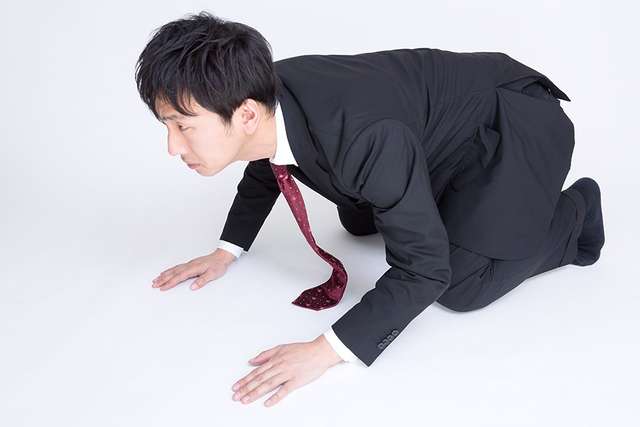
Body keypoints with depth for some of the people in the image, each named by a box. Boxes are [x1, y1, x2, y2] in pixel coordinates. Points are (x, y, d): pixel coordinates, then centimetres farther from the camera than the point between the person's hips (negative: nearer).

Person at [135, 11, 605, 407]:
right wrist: (227, 251, -2)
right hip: (439, 108, 7)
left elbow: (423, 269, -35)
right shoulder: (263, 97, -20)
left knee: (461, 285, -18)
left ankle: (574, 210, 6)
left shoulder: (365, 139, -45)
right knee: (358, 222, 20)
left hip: (514, 123, -7)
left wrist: (325, 351, -39)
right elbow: (263, 169, 5)